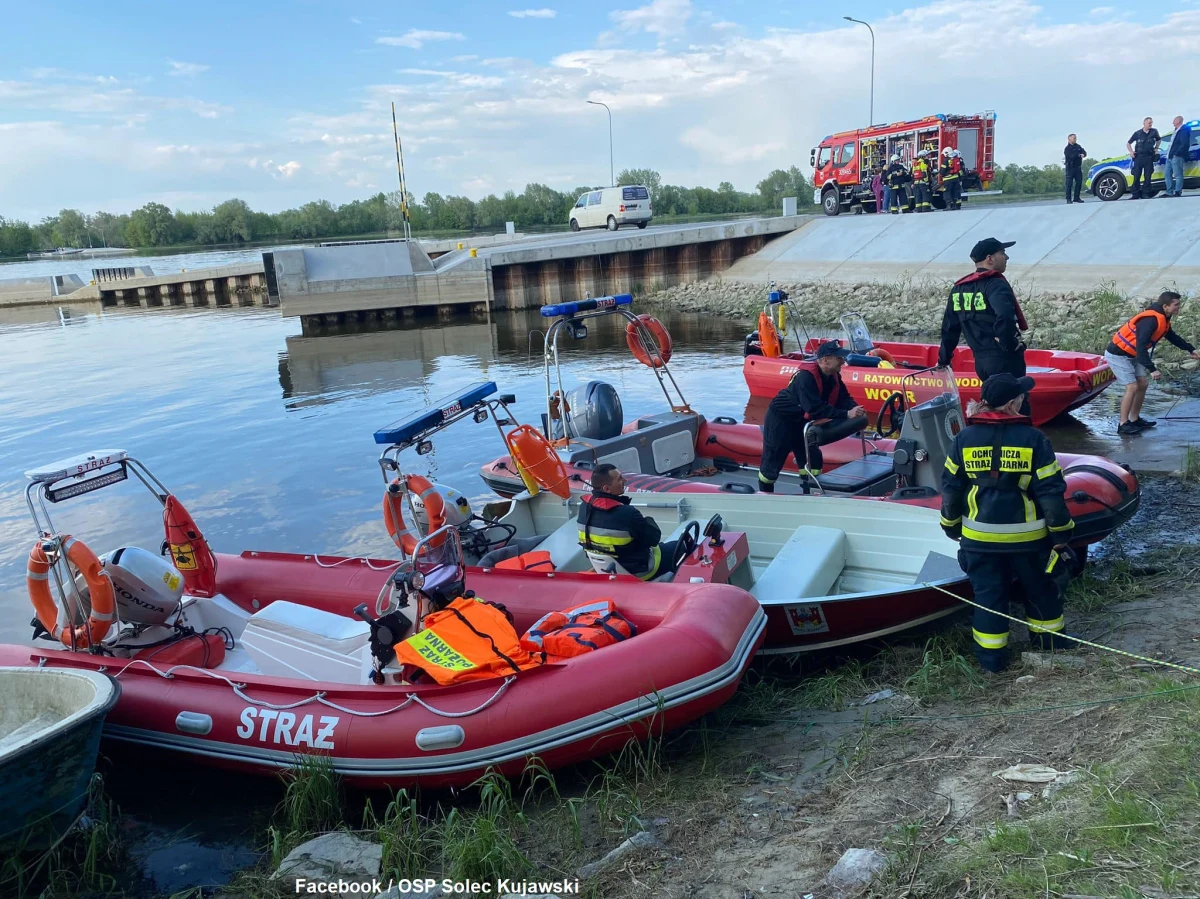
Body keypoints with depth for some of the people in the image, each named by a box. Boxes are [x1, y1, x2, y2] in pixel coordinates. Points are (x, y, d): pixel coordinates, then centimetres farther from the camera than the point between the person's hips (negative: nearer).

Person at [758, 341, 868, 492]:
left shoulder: (833, 375, -6)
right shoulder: (806, 377, -33)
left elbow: (843, 398, -3)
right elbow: (815, 409, -39)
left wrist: (855, 409, -26)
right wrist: (846, 414, -41)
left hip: (801, 420, 9)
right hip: (780, 419, -8)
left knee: (813, 461, 5)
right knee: (772, 461, 2)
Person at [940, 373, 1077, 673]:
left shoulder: (965, 438, -5)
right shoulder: (1033, 439, -12)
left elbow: (951, 487, 2)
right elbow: (1050, 491, -10)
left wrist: (951, 525, 15)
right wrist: (1060, 532, 0)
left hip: (979, 535, 1)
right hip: (1027, 535, -1)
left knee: (988, 593, 11)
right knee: (1040, 588, 20)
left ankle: (991, 656, 17)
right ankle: (1049, 640, 37)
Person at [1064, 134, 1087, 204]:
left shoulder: (1078, 146, 15)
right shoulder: (1067, 148, -5)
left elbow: (1084, 152, 4)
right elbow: (1071, 156, -20)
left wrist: (1083, 154, -18)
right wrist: (1079, 155, -10)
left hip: (1078, 168, 6)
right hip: (1070, 168, -6)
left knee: (1079, 182, 4)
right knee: (1069, 184, -7)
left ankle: (1076, 198, 11)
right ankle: (1069, 199, -5)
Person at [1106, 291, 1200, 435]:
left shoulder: (1163, 320, 5)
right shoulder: (1150, 320, -27)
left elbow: (1172, 336, 25)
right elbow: (1141, 347, -33)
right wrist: (1152, 369, -33)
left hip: (1131, 355, 10)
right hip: (1118, 355, -10)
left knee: (1143, 384, 10)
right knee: (1132, 387, -13)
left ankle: (1135, 419, 22)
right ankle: (1123, 425, -4)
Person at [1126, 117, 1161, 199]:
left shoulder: (1154, 132, 5)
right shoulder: (1137, 133, 2)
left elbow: (1159, 140, 24)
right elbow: (1128, 143, 12)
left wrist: (1156, 148, 12)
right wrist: (1131, 152, -1)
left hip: (1149, 157, 1)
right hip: (1138, 157, -1)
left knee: (1147, 176, 2)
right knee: (1136, 176, -3)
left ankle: (1147, 193, 6)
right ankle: (1135, 194, -2)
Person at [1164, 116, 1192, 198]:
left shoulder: (1184, 130, -10)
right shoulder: (1177, 131, 21)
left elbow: (1185, 144, -19)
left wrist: (1176, 153, -20)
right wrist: (1169, 153, 12)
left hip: (1177, 157, -10)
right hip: (1170, 157, 11)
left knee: (1178, 175, -9)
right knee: (1168, 174, 11)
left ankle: (1178, 192, -10)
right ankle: (1169, 192, 14)